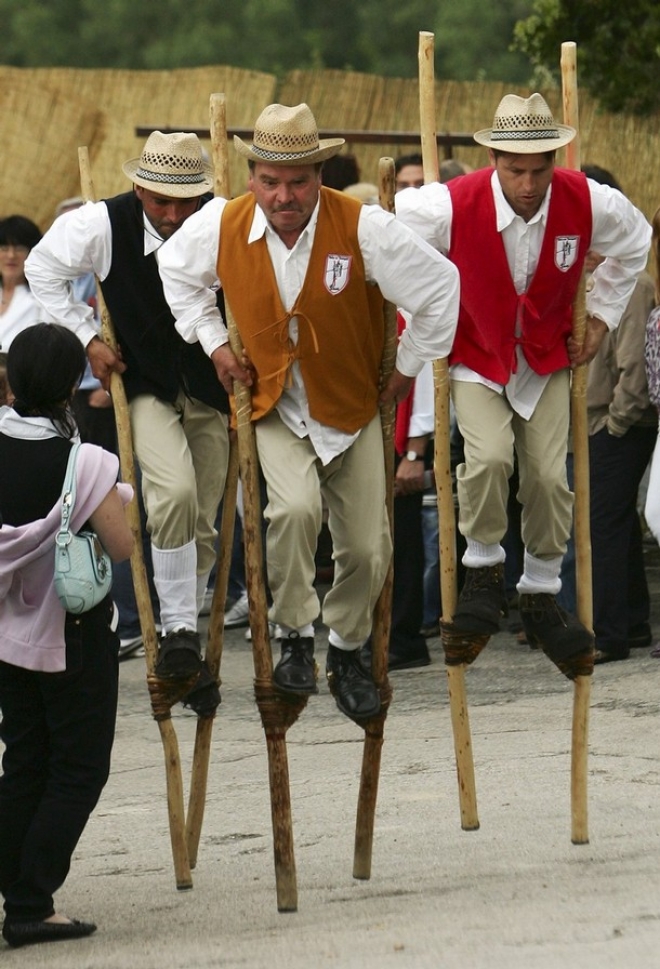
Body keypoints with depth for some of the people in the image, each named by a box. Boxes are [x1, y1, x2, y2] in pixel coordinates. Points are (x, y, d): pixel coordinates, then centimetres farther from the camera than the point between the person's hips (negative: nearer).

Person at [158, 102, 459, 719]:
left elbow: (439, 287, -11)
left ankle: (346, 651, 31)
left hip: (352, 410, 0)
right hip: (277, 407, 0)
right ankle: (294, 638, -9)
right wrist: (214, 344, 5)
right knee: (295, 509, -28)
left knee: (367, 548, 4)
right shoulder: (221, 227, -13)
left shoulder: (363, 228, -22)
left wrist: (408, 369, -3)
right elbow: (176, 270, 11)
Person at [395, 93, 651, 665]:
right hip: (475, 355, -2)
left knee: (548, 477, -4)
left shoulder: (588, 204, -18)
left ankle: (541, 597, 16)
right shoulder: (452, 206, -26)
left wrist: (602, 317, 6)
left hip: (547, 356, 2)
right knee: (489, 457, -25)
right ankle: (484, 570, -1)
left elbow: (634, 242, 7)